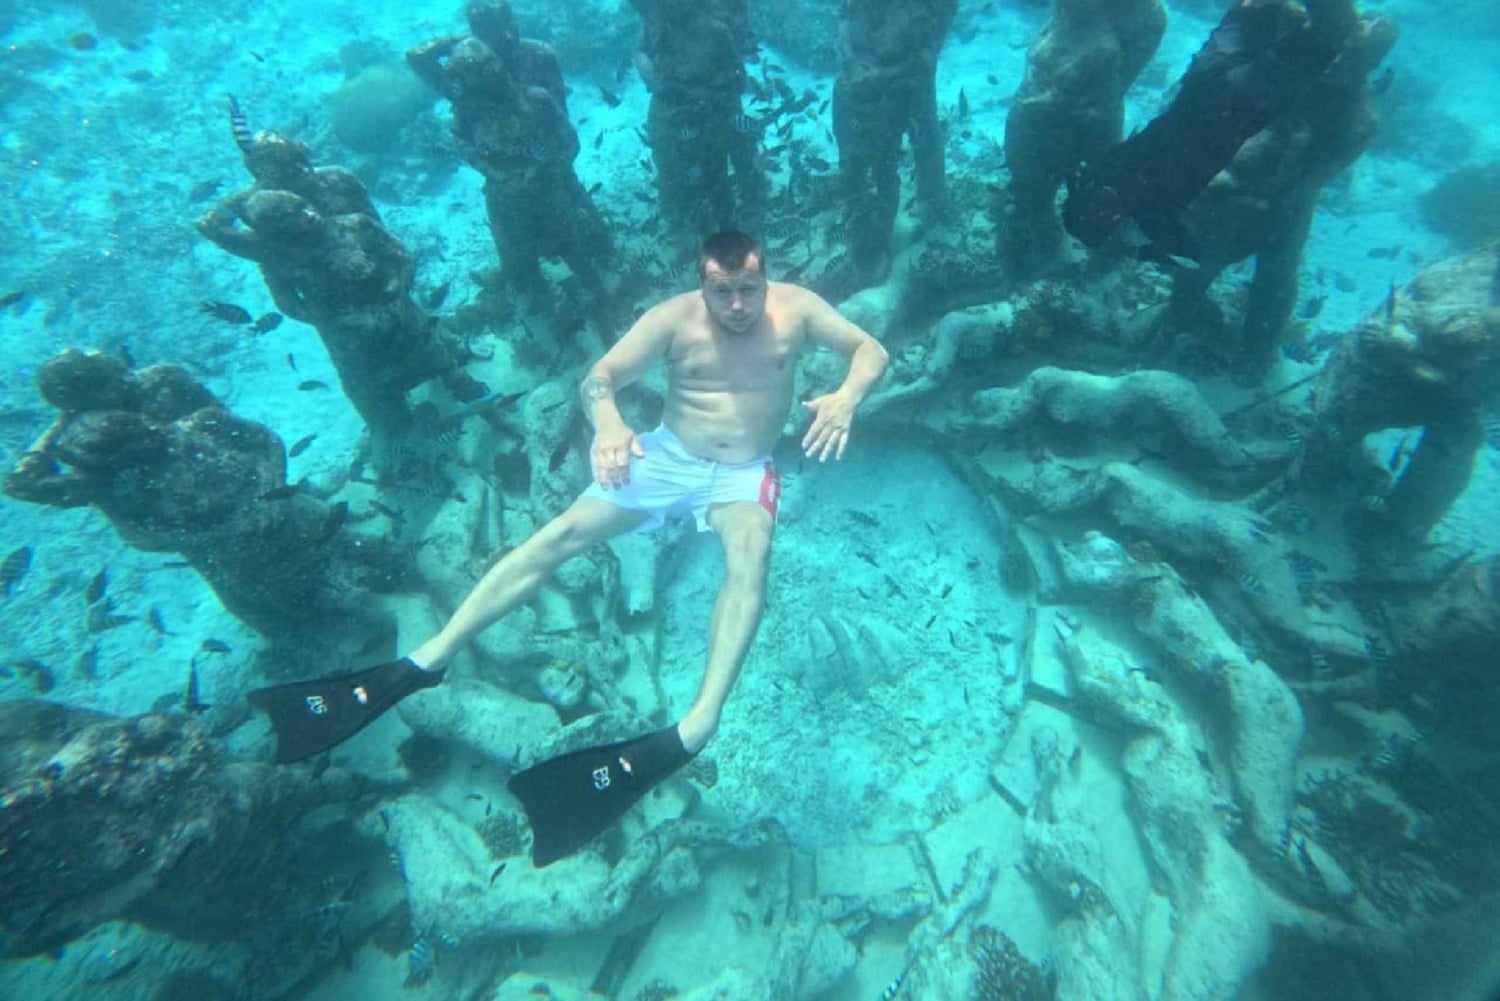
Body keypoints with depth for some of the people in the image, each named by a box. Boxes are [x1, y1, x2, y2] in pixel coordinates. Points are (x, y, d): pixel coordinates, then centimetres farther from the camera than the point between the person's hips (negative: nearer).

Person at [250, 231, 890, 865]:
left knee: (750, 557, -35)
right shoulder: (673, 319, -2)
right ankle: (424, 662, -14)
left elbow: (871, 348, 2)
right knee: (561, 534, -17)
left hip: (742, 475, 0)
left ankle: (695, 728, -45)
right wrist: (608, 424, -34)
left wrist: (846, 397, -22)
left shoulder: (796, 308, 2)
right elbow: (599, 377, -9)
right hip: (666, 456, 1)